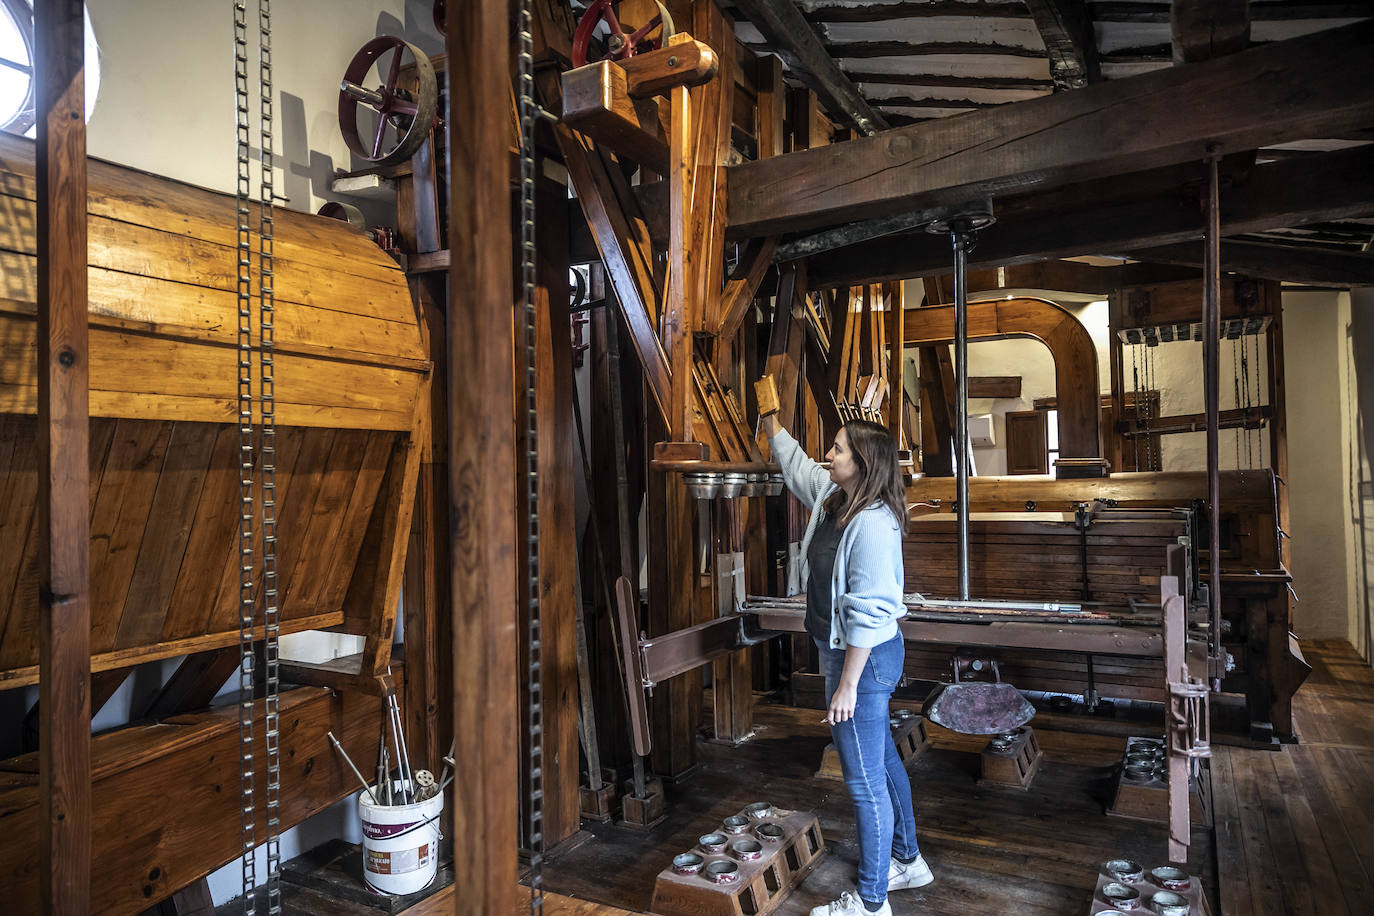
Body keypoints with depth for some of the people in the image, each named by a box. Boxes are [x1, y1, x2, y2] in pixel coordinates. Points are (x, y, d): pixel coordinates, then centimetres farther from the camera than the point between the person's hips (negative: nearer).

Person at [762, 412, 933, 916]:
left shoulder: (873, 524, -26)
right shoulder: (833, 498, 2)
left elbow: (868, 615, -26)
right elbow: (796, 466, 24)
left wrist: (847, 685, -22)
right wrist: (770, 420, 30)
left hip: (865, 658, -10)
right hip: (842, 649, 10)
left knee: (864, 779, 3)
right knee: (883, 761, 23)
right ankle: (907, 861, 42)